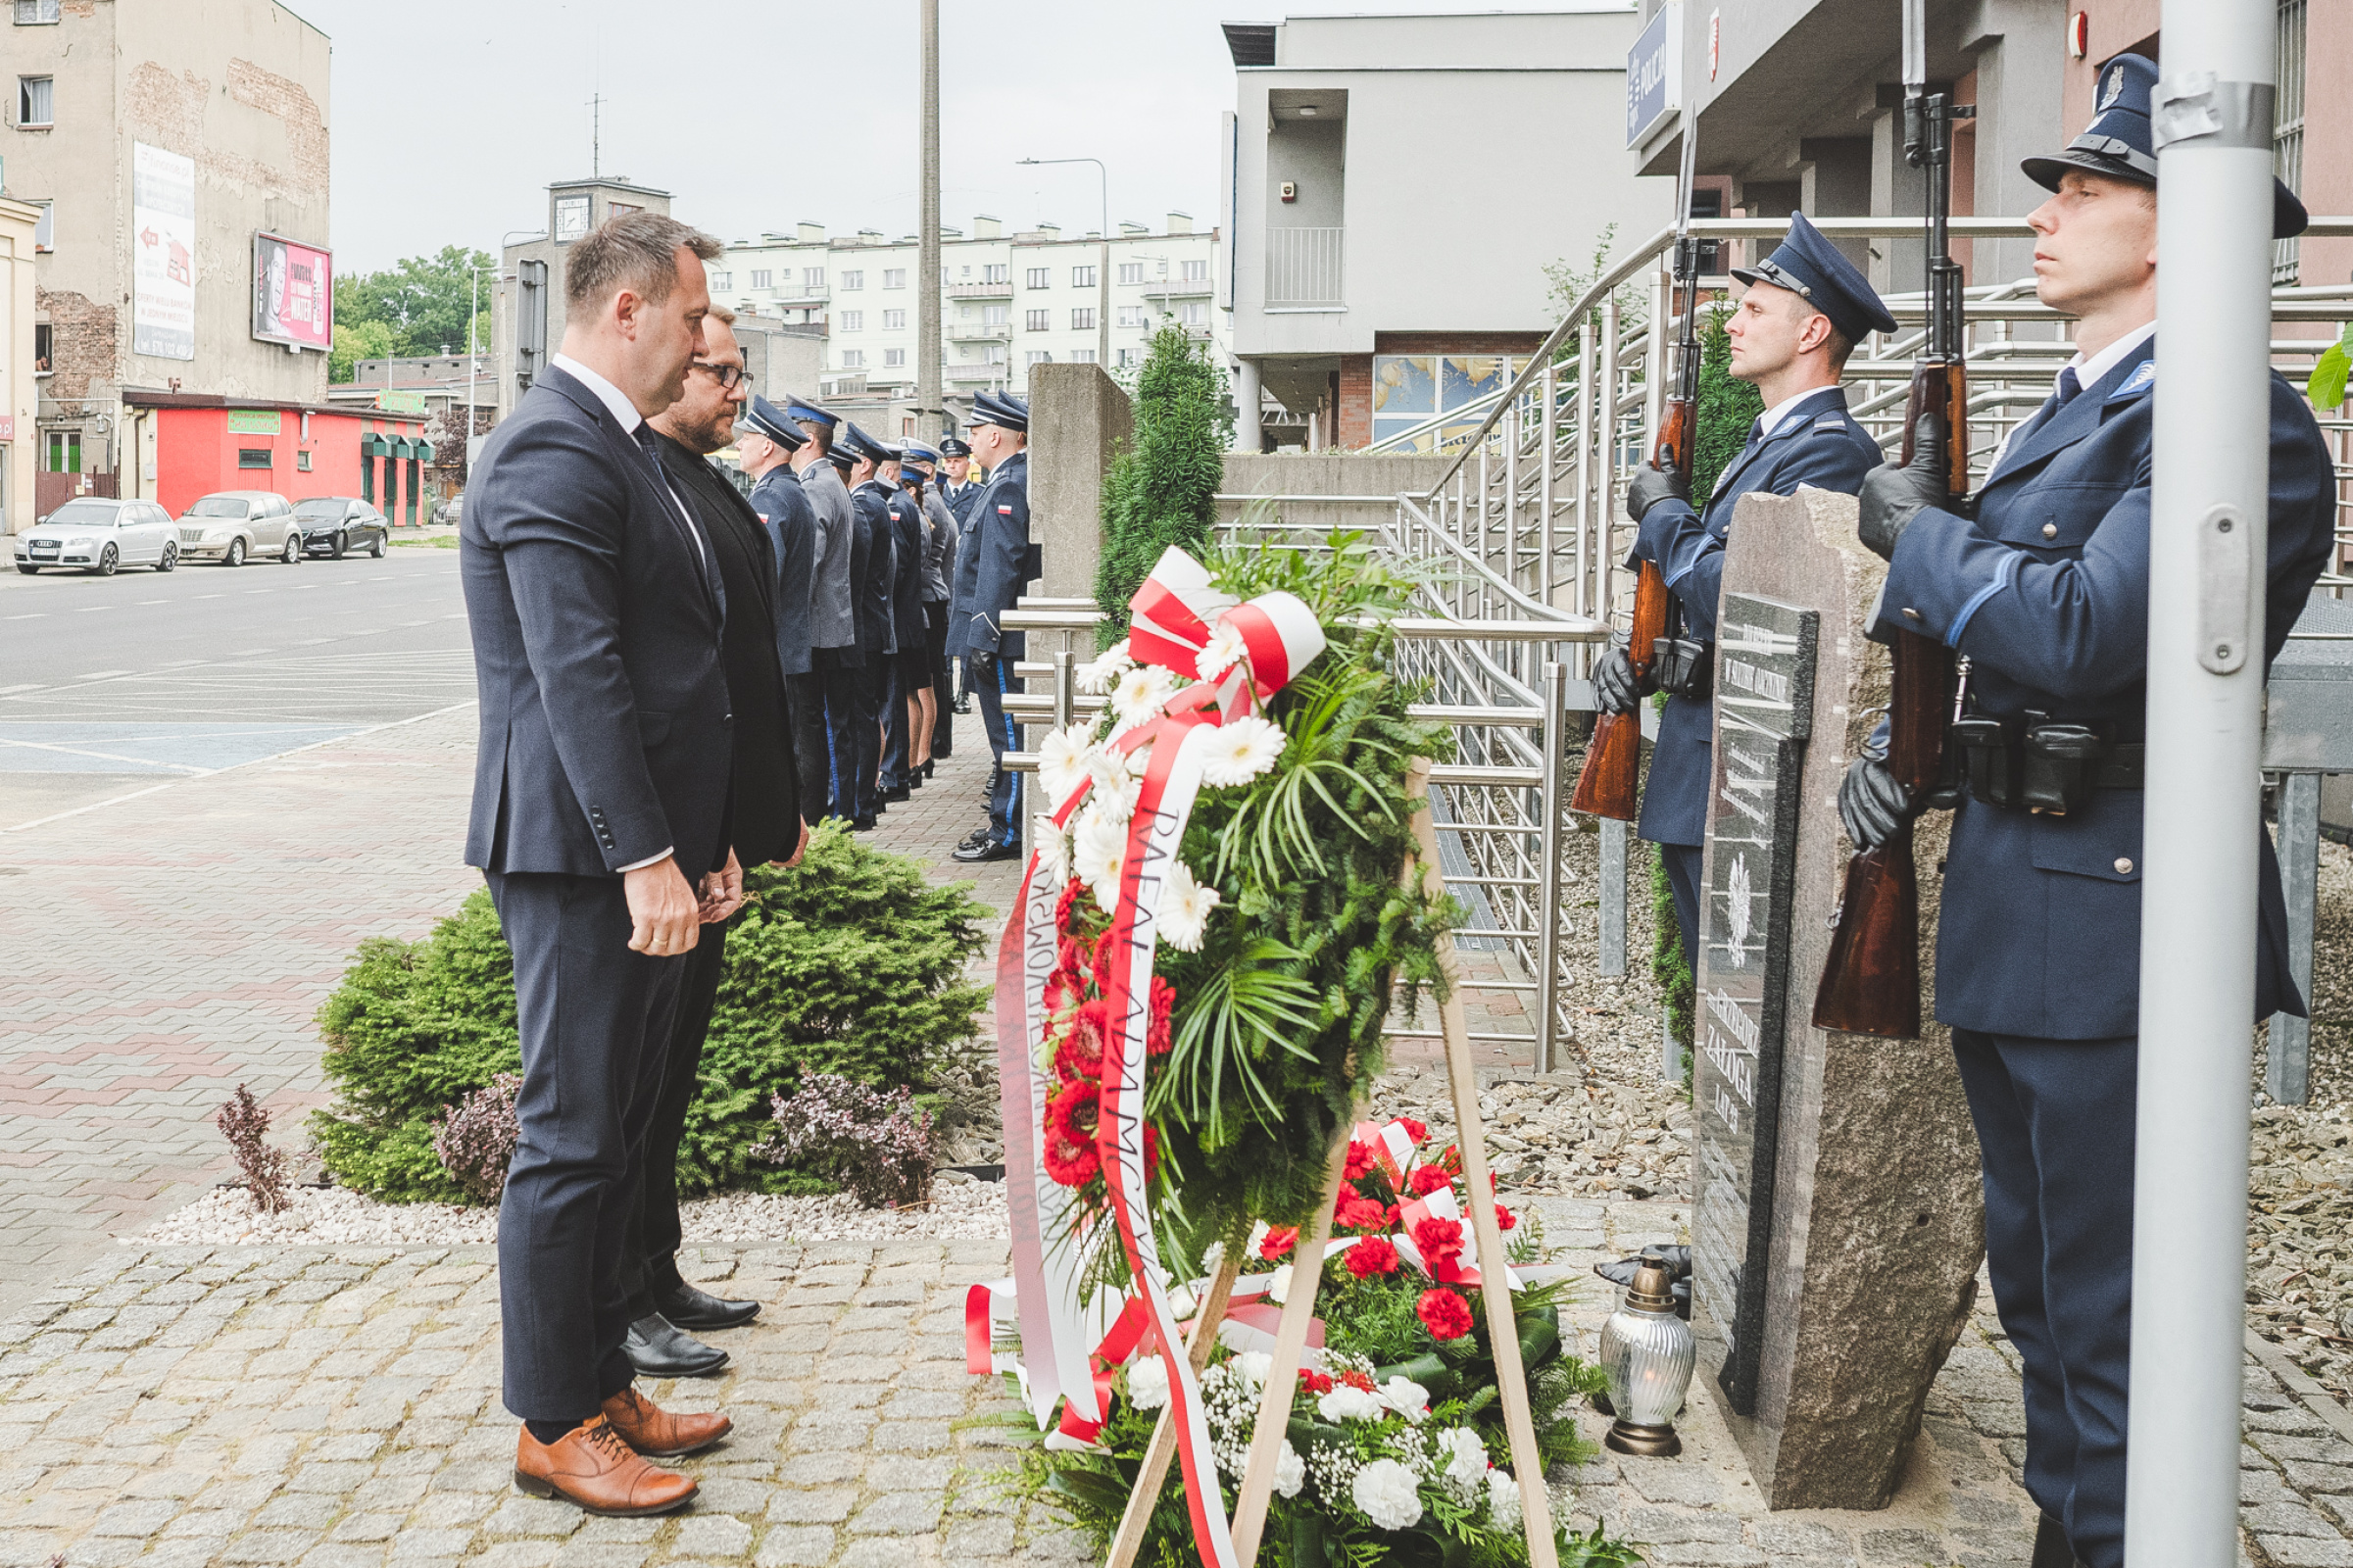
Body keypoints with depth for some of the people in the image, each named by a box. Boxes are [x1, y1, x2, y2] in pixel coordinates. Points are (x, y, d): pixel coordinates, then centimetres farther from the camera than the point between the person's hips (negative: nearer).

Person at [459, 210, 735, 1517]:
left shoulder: (616, 445, 18)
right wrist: (644, 858, -24)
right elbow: (578, 674, -22)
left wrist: (702, 840, 19)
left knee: (612, 1136, 16)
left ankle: (602, 1384, 28)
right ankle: (553, 1425, 10)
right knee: (570, 1142, -1)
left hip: (643, 851, 10)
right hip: (583, 860, -10)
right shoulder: (555, 453, -15)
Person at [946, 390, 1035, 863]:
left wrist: (984, 639, -23)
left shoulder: (1010, 486, -17)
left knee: (1008, 735, -5)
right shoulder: (1009, 481, 15)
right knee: (1007, 733, 15)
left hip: (999, 634, -10)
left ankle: (1007, 834, 0)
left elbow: (1000, 569, -22)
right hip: (999, 633, 10)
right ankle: (1007, 819, 23)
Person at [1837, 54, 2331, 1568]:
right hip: (2008, 904, 10)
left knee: (2109, 1326, -1)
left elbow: (2075, 635, -28)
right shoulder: (2066, 417, 15)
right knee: (2039, 1285, 21)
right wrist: (1903, 753, 3)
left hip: (2113, 921, -10)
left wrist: (1919, 532, -13)